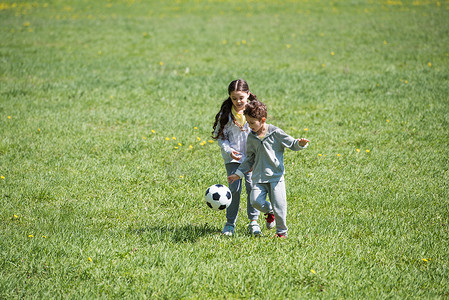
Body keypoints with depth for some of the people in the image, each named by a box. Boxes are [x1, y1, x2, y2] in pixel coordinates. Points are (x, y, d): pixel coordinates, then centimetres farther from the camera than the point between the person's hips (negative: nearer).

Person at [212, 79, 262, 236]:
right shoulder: (225, 115, 0)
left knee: (252, 186, -9)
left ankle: (253, 221, 5)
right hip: (233, 158, 0)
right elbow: (221, 137, 3)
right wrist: (229, 151, -13)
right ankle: (230, 223, 6)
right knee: (234, 188, -6)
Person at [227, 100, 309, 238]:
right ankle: (269, 211, 16)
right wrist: (238, 173, 13)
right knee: (255, 200, -17)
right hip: (259, 177, 3)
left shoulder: (275, 133, -3)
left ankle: (282, 231, 15)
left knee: (278, 204, -7)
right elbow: (250, 159, 18)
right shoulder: (251, 138, 9)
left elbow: (292, 144, 3)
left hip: (276, 176, -3)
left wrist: (300, 143, -20)